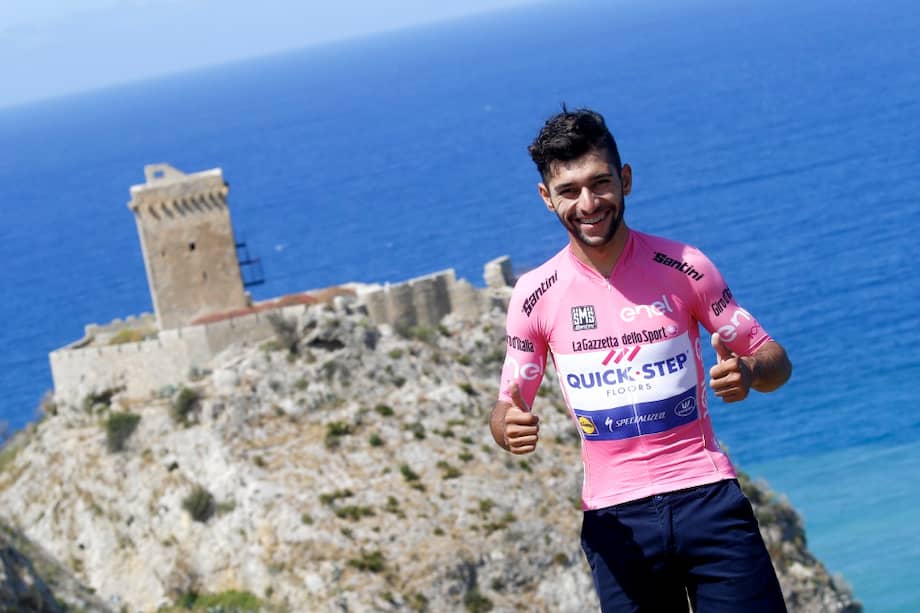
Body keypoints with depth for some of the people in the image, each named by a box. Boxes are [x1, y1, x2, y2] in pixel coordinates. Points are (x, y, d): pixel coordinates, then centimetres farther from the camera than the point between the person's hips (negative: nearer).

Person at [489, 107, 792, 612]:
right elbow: (507, 407, 8)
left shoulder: (682, 266, -2)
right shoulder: (535, 294, 0)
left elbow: (774, 360, 4)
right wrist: (510, 426, -17)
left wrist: (748, 372, -20)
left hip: (706, 496, -1)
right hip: (615, 518, 1)